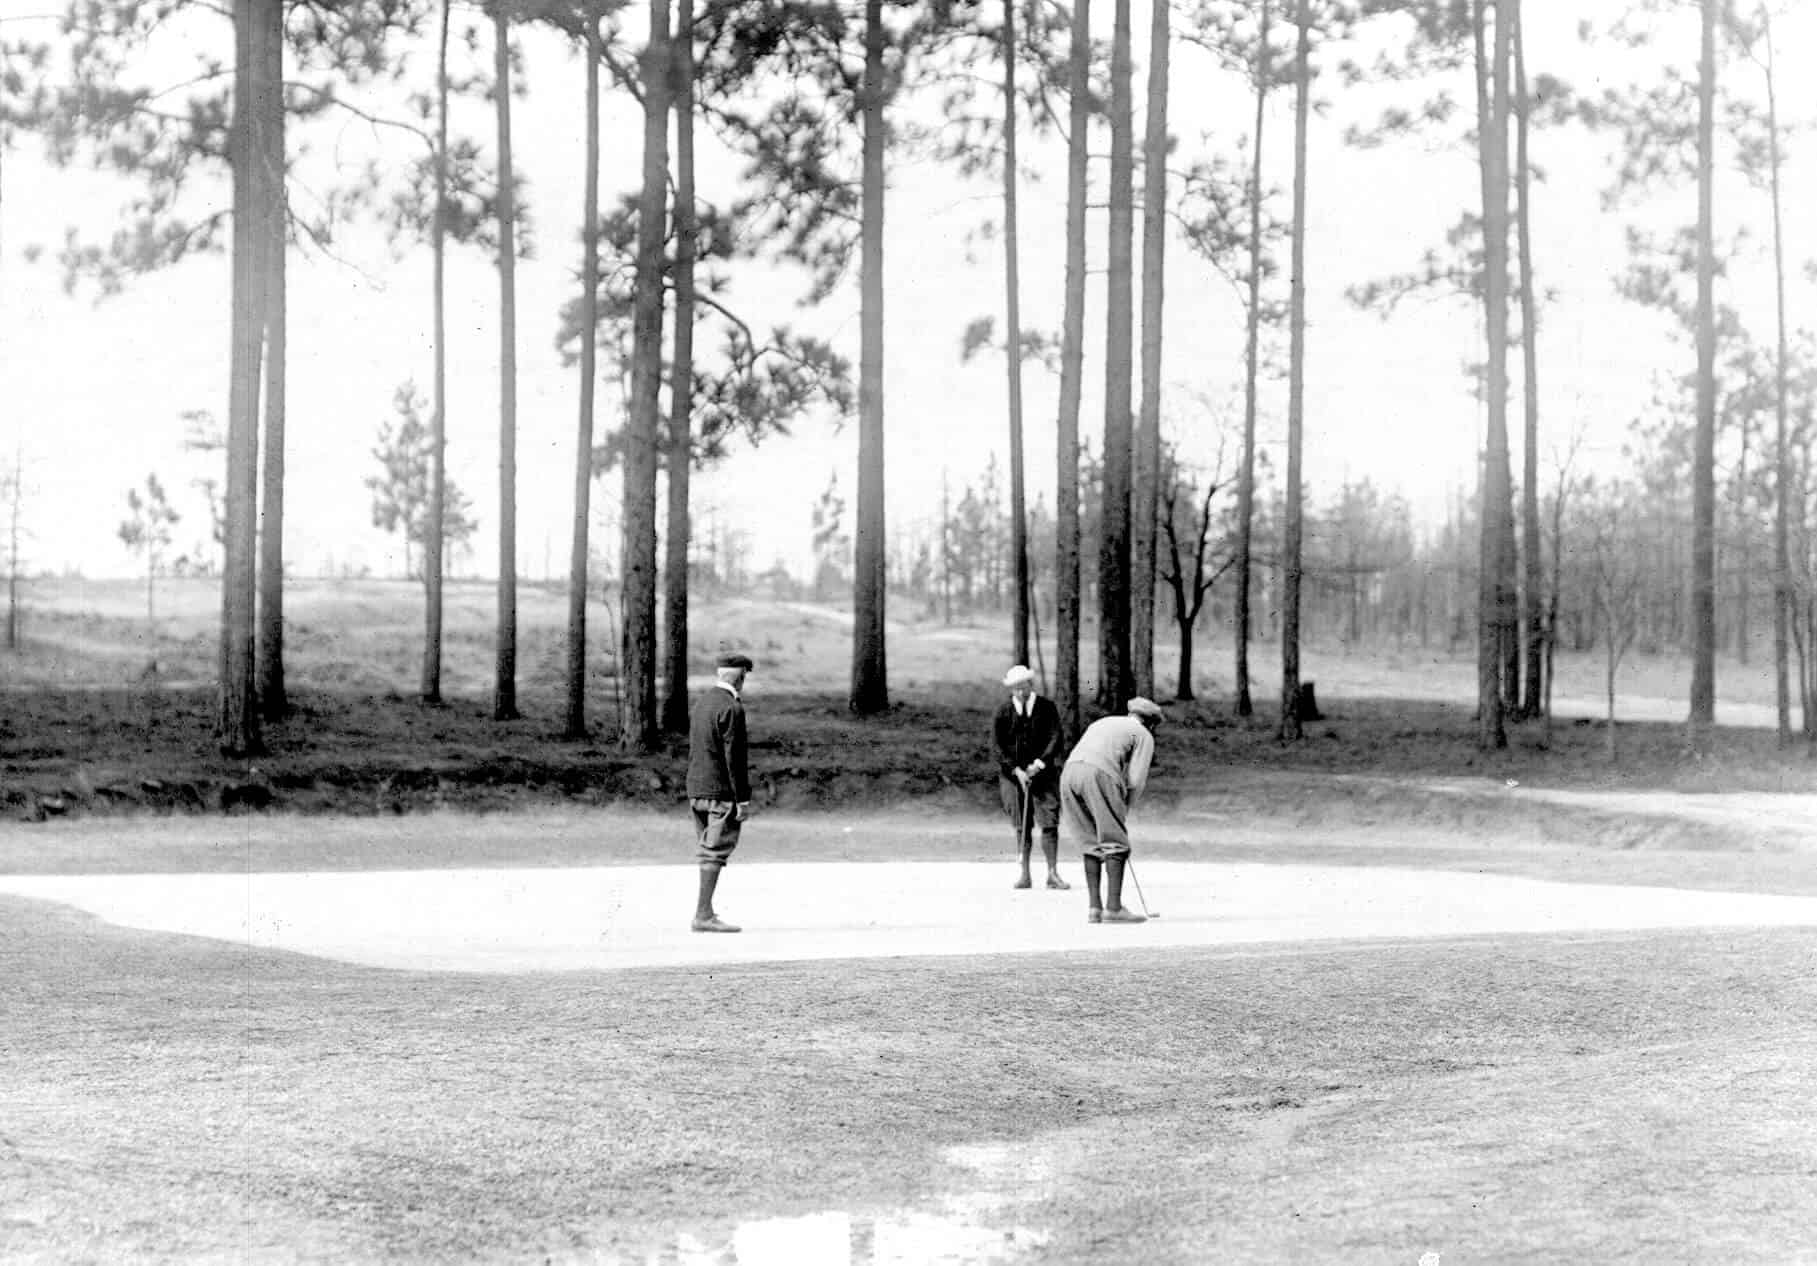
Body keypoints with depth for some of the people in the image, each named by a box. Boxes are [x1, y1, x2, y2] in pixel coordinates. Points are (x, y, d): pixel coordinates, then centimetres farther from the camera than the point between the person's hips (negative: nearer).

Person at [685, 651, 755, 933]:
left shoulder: (701, 702, 12)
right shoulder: (731, 709, -14)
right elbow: (734, 757, -17)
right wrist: (743, 799, -15)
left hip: (696, 789, 9)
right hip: (721, 791, -8)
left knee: (707, 852, 12)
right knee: (715, 853, -6)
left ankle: (705, 913, 14)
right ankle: (703, 915, -9)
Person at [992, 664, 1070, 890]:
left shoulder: (1047, 708, 0)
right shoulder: (1004, 712, 1)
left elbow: (1055, 738, -6)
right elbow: (999, 746, -2)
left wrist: (1040, 762, -19)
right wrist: (1017, 770, -13)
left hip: (1043, 772, 0)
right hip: (1012, 773, 1)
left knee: (1050, 823, -6)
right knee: (1021, 826, 2)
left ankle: (1053, 873, 0)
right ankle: (1024, 874, 7)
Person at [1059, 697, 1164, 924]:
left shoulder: (1101, 723, 35)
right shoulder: (1144, 736, 15)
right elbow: (1136, 780, 3)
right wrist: (1124, 808, 18)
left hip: (1069, 771, 6)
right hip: (1100, 775, -6)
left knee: (1091, 843, 13)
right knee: (1115, 843, 1)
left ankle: (1095, 908, 11)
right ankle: (1113, 908, -6)